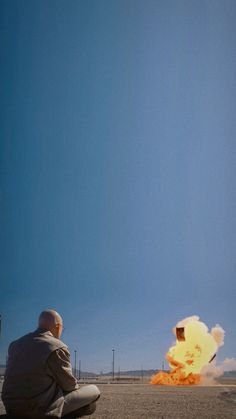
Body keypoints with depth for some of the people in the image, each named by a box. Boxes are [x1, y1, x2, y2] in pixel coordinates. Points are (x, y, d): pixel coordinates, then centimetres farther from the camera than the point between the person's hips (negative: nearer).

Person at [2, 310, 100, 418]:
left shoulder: (15, 344, 7)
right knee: (94, 391, 4)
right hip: (41, 410, -7)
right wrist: (76, 387, 18)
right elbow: (69, 384, -6)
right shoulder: (57, 348, -15)